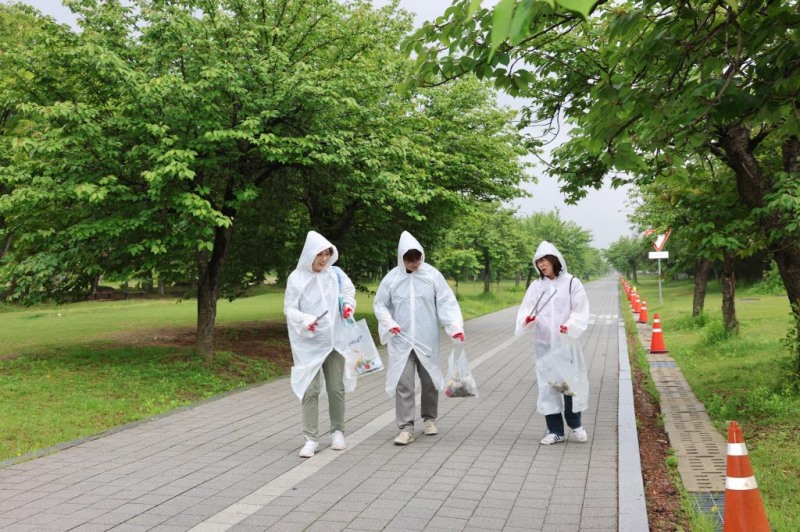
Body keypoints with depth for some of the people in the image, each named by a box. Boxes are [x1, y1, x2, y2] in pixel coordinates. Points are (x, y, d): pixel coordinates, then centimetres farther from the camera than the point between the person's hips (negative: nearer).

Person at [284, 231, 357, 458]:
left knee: (336, 388, 10)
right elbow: (290, 308, -5)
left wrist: (348, 305, -10)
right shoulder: (297, 278, -6)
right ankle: (311, 438, 4)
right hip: (309, 343, -2)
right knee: (310, 390, -3)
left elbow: (348, 293, 13)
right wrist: (305, 321, -23)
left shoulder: (336, 274, 1)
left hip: (335, 340, 2)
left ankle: (338, 431, 27)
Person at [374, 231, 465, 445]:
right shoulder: (392, 278, -2)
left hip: (427, 341, 0)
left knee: (430, 381, 13)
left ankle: (429, 418, 34)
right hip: (401, 341, 0)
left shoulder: (432, 275, -4)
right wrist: (389, 323, -9)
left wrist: (455, 326, -18)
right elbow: (380, 304, 7)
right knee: (403, 384, -4)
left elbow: (447, 302, -5)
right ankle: (406, 428, 2)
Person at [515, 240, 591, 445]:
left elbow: (581, 310, -4)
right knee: (547, 384, 4)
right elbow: (526, 308, 0)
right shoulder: (536, 286, 6)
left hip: (566, 343, -2)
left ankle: (575, 424, 27)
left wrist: (571, 326, -22)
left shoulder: (571, 282, -2)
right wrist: (527, 319, -23)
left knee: (571, 382, 4)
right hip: (543, 344, 2)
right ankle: (555, 430, 13)